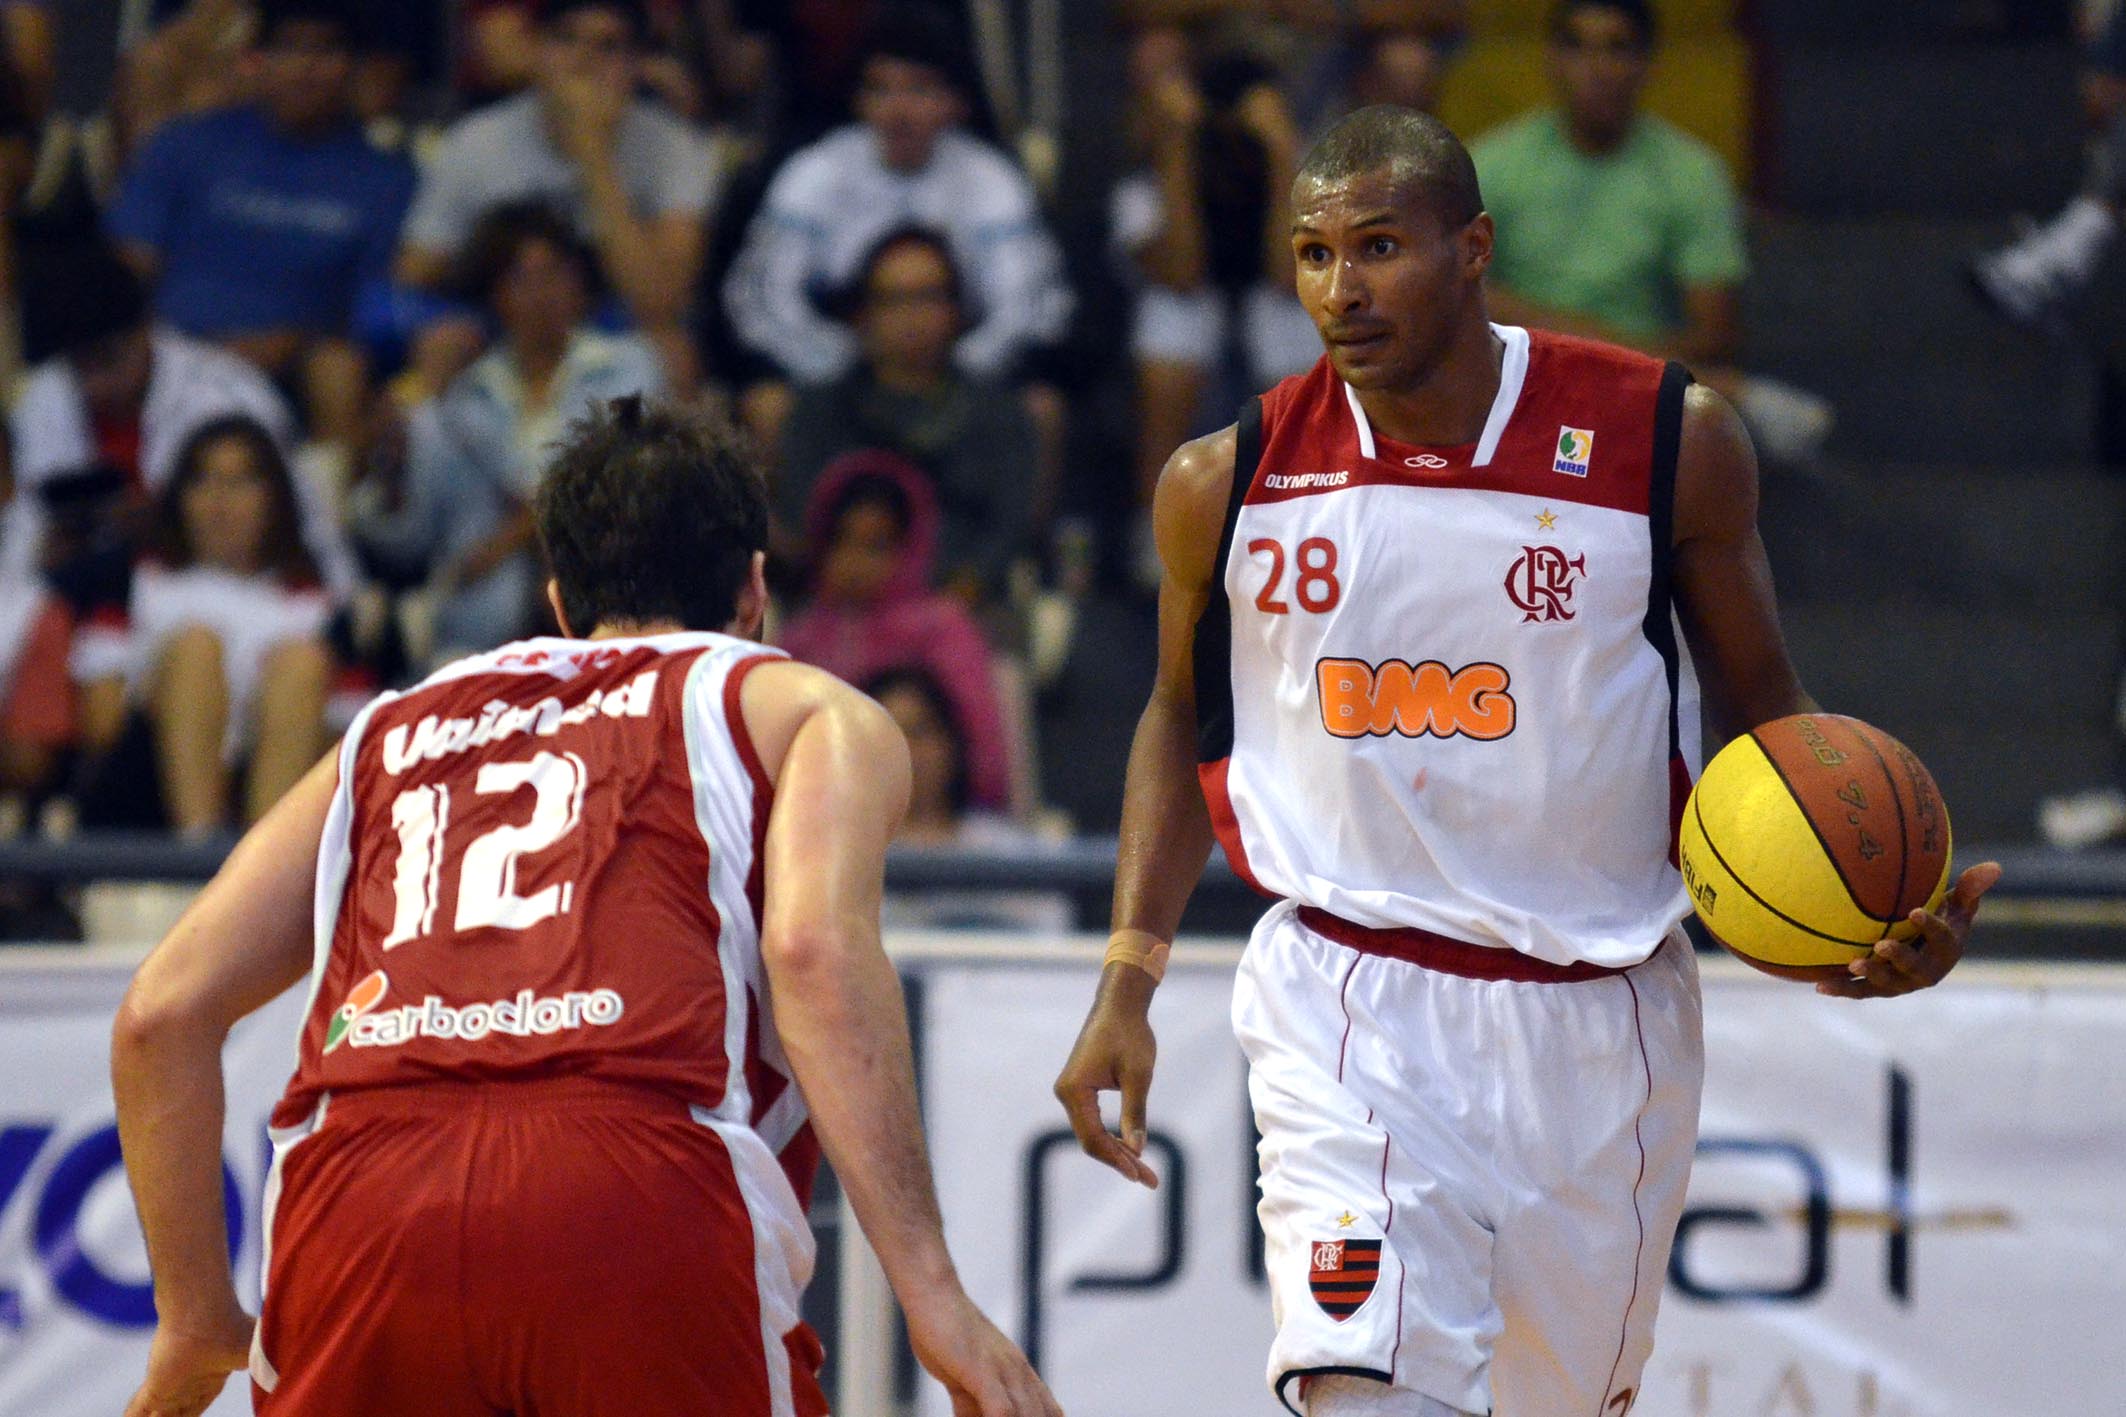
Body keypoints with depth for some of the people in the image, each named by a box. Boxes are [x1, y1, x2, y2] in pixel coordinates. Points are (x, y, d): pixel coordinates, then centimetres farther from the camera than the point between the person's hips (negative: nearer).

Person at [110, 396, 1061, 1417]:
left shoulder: (389, 733, 32)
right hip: (642, 1206, -3)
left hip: (353, 1195, 3)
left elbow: (162, 1010, 22)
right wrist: (931, 1293, -7)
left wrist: (196, 1322, 29)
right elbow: (815, 952, -1)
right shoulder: (805, 712, 21)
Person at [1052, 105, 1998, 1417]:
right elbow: (1187, 719, 14)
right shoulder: (1228, 483, -4)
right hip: (1350, 1011, -1)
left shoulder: (1667, 443, -7)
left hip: (1601, 1017, 1)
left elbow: (1760, 704, 4)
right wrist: (1130, 980, 6)